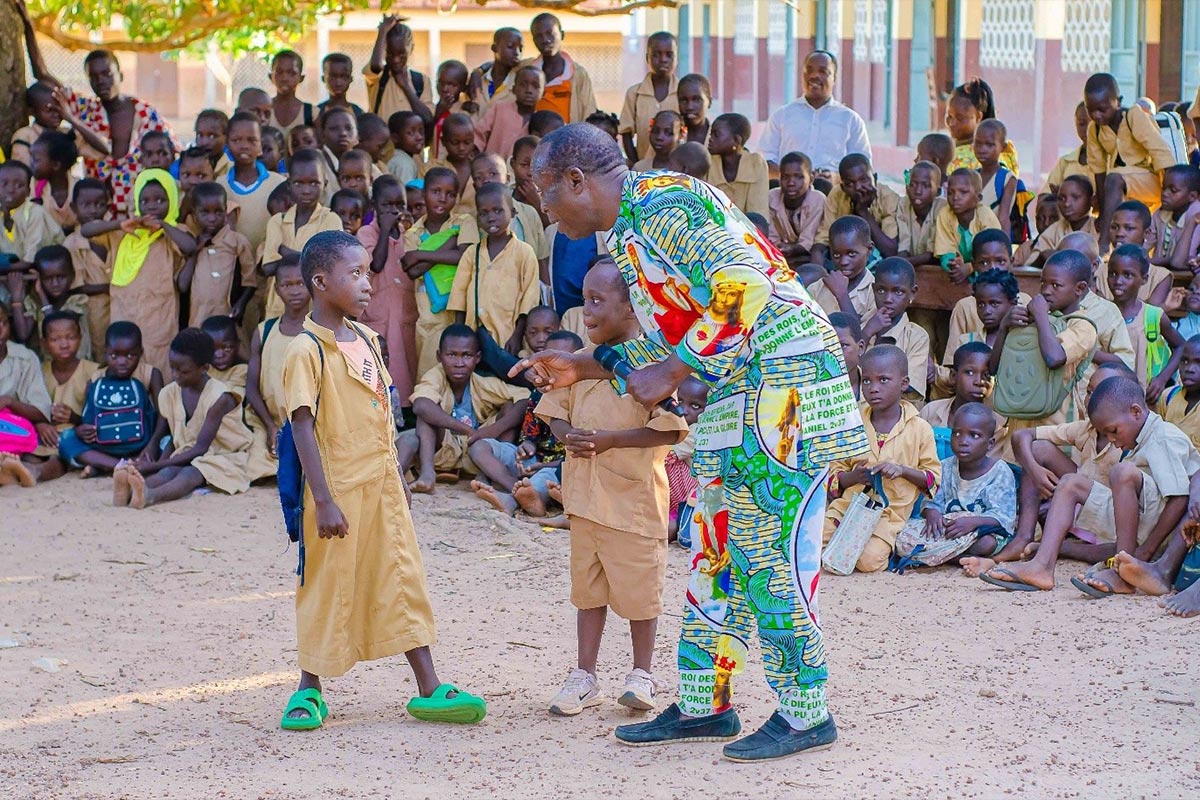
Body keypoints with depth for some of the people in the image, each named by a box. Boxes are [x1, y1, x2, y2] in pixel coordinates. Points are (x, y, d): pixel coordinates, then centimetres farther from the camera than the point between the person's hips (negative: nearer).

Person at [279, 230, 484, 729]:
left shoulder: (365, 339, 9)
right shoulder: (307, 351, -14)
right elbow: (303, 426, -18)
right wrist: (323, 500, -22)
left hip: (382, 484, 7)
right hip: (340, 488, -7)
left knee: (403, 581, 8)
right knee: (328, 586, 3)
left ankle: (429, 690, 11)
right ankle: (309, 690, 19)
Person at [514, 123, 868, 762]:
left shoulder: (662, 204, -14)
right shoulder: (631, 232, 17)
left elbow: (744, 290, -23)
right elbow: (669, 340, 23)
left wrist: (672, 372, -18)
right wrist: (580, 368, 21)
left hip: (780, 384, -10)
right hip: (737, 399, 10)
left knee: (770, 555, -7)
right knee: (717, 553, 12)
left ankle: (806, 715, 1)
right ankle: (704, 705, 19)